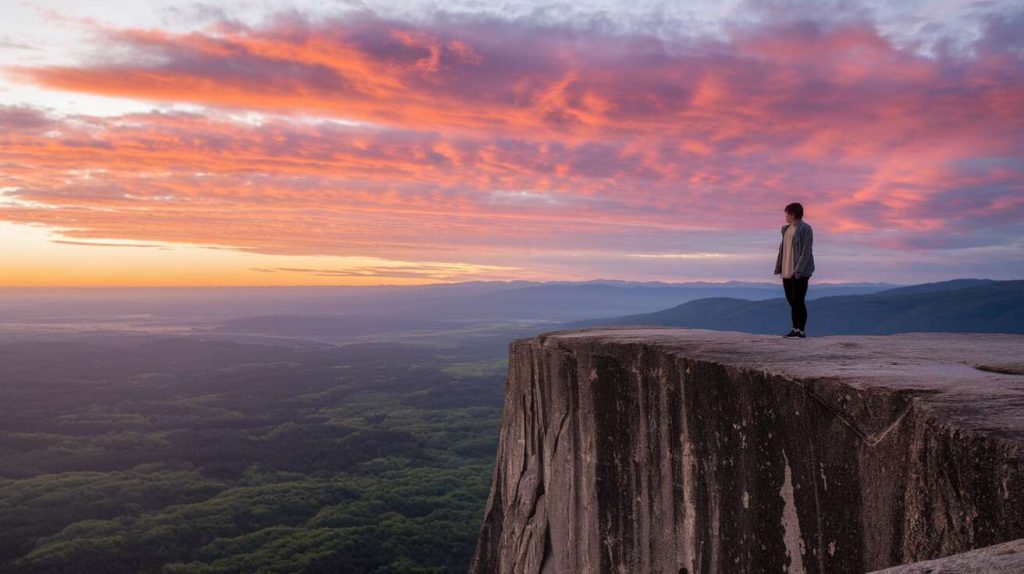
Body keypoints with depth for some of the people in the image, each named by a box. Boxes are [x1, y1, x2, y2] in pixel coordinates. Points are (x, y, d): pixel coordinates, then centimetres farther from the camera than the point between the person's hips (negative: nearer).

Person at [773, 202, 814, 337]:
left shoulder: (805, 229, -10)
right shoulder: (787, 229, 13)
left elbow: (806, 251, -15)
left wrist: (797, 270, -21)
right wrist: (779, 268, 10)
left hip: (800, 272, -7)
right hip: (787, 272, 8)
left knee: (798, 301, -6)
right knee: (792, 302, 10)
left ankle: (801, 330, 1)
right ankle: (795, 329, 17)